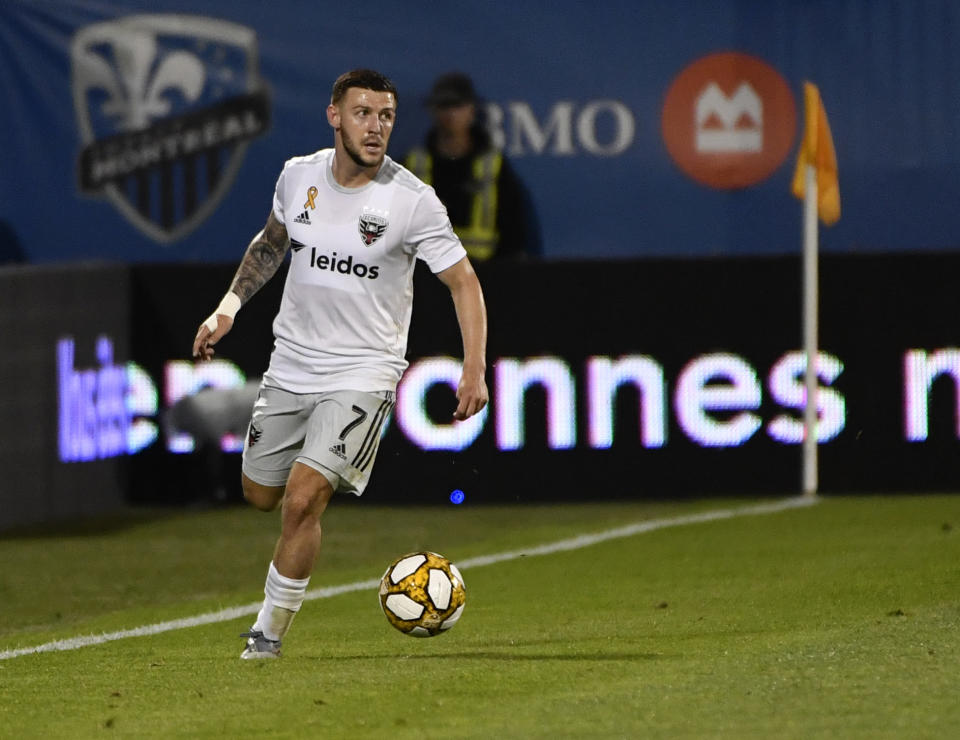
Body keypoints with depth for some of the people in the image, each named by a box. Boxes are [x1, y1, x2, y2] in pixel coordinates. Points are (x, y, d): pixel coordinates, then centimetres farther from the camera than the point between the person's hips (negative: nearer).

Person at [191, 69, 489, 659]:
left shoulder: (412, 200, -14)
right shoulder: (298, 176, -1)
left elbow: (463, 280, -7)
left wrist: (475, 370, -16)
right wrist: (229, 307, 9)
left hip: (363, 372, -5)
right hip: (291, 363, 5)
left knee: (302, 500, -18)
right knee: (261, 494, 14)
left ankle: (270, 632, -3)